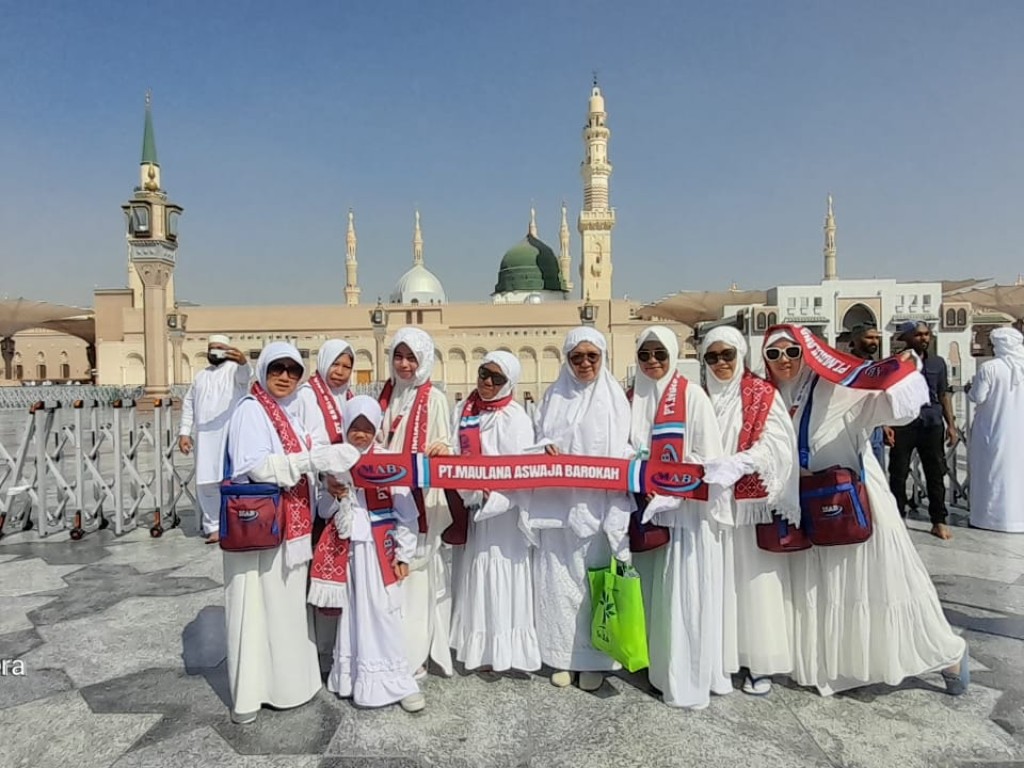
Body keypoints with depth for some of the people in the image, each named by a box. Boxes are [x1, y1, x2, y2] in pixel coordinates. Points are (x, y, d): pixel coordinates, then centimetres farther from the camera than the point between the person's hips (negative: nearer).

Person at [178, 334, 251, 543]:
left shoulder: (234, 369, 2)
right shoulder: (201, 375, 23)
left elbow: (245, 375, -23)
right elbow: (188, 404, 23)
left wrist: (243, 362, -48)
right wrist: (184, 432, 11)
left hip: (230, 435, -6)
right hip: (205, 437, 6)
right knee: (206, 483, 6)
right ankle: (213, 526, 16)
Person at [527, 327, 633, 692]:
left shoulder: (614, 397, 3)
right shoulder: (553, 397, 9)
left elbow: (623, 450, 0)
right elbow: (539, 438, 13)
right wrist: (545, 448, -11)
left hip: (597, 505, -2)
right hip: (556, 504, 2)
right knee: (558, 578, 4)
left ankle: (593, 658, 18)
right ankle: (562, 656, 18)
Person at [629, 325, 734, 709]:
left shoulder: (692, 396, -6)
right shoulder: (635, 399, 9)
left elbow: (706, 456, -10)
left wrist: (669, 496, -16)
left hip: (689, 509, -5)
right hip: (651, 510, 5)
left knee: (689, 592, -1)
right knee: (657, 590, 11)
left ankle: (690, 680, 9)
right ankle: (661, 666, 25)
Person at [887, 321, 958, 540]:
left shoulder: (938, 362, 11)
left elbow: (944, 395, 14)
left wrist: (951, 424, 8)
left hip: (932, 424, 3)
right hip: (903, 424, -3)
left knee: (936, 474, 6)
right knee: (898, 474, 4)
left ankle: (939, 521, 16)